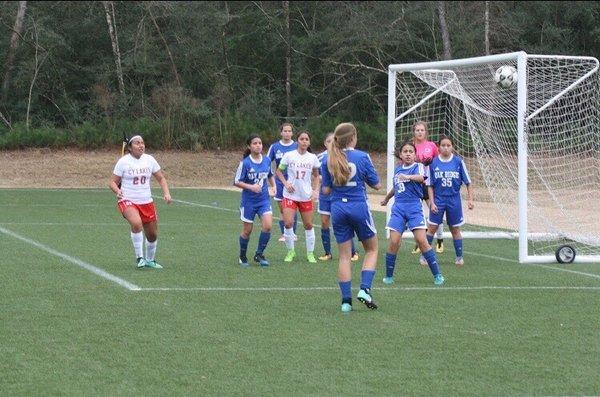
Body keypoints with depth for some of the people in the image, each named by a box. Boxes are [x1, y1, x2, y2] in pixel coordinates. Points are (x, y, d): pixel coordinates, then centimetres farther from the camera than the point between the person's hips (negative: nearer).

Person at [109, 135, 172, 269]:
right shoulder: (123, 161, -6)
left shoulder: (149, 160, 4)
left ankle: (150, 260, 36)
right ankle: (139, 258, -22)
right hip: (128, 201, -5)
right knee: (137, 223, -33)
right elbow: (112, 182, -3)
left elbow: (161, 178, 13)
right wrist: (117, 191, -24)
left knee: (152, 235, 10)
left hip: (147, 202, 5)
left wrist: (166, 193, -3)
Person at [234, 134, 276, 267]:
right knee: (247, 230, 6)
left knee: (267, 226, -15)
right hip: (249, 201, -3)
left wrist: (273, 187, 6)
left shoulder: (267, 160, 0)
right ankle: (242, 257, 28)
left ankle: (259, 254, 3)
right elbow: (237, 182, -11)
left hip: (264, 199, 3)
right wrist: (251, 187, -24)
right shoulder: (245, 163, -13)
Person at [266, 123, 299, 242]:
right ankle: (283, 234, 11)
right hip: (280, 182, 1)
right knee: (282, 210, 4)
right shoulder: (275, 147, 2)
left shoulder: (297, 146, 0)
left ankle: (293, 233, 11)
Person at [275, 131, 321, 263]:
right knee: (288, 223, -12)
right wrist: (286, 183, -9)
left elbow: (316, 176, 14)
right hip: (290, 195, -2)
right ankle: (290, 251, 7)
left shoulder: (313, 158, 2)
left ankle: (310, 253, 19)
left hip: (306, 196, 2)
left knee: (308, 225, 6)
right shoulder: (289, 155, -4)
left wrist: (315, 190, 1)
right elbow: (278, 171, 5)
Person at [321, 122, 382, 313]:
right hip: (359, 207, -3)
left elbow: (326, 190, 2)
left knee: (344, 255, 10)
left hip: (338, 209, 3)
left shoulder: (328, 160, -1)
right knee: (371, 249, 16)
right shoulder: (362, 157, -9)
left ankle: (346, 300, 7)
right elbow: (377, 185, -2)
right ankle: (364, 289, -1)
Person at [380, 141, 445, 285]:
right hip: (398, 208, 4)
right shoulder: (398, 169, 15)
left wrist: (409, 177, -46)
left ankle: (437, 275, -7)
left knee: (421, 240, -13)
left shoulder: (418, 166, -1)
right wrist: (386, 198, 50)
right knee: (394, 242, -7)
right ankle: (388, 276, 7)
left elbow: (421, 177, -26)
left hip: (414, 207, -4)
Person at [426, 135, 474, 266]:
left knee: (455, 229, 9)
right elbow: (430, 185, 2)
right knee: (432, 228, -2)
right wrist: (432, 202, -5)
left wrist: (470, 200, -6)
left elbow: (468, 182, 0)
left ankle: (459, 257, 20)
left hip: (454, 200, 0)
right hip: (438, 200, 0)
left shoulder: (458, 161, -5)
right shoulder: (433, 163, -3)